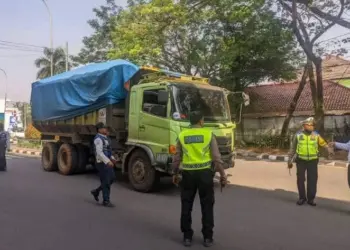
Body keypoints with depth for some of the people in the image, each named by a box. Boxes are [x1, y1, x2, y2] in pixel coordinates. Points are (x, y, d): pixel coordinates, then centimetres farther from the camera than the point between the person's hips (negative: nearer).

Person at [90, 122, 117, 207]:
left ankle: (96, 191, 28)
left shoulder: (105, 137, 14)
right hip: (102, 163, -9)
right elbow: (99, 152, -25)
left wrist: (112, 158, 11)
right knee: (106, 182, -2)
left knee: (111, 179, 14)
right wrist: (108, 161, -31)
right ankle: (106, 201, 10)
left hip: (107, 162, 9)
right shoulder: (98, 139, -17)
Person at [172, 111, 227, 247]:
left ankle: (187, 237, 17)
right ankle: (207, 237, 16)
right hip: (205, 173, -1)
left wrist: (175, 174, 18)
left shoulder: (182, 135, 3)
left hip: (188, 173, 1)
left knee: (186, 206, 12)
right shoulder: (208, 134, -3)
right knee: (207, 206, 11)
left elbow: (177, 158, 6)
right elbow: (216, 157, -4)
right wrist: (222, 174, 4)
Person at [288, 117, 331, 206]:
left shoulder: (316, 135, 2)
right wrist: (289, 160, 5)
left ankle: (311, 199, 18)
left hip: (312, 161, 0)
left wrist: (329, 150, -25)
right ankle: (302, 198, 22)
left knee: (312, 180, 4)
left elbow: (324, 144, -5)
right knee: (300, 180, 7)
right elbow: (293, 148, 5)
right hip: (301, 161, 0)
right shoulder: (298, 135, -1)